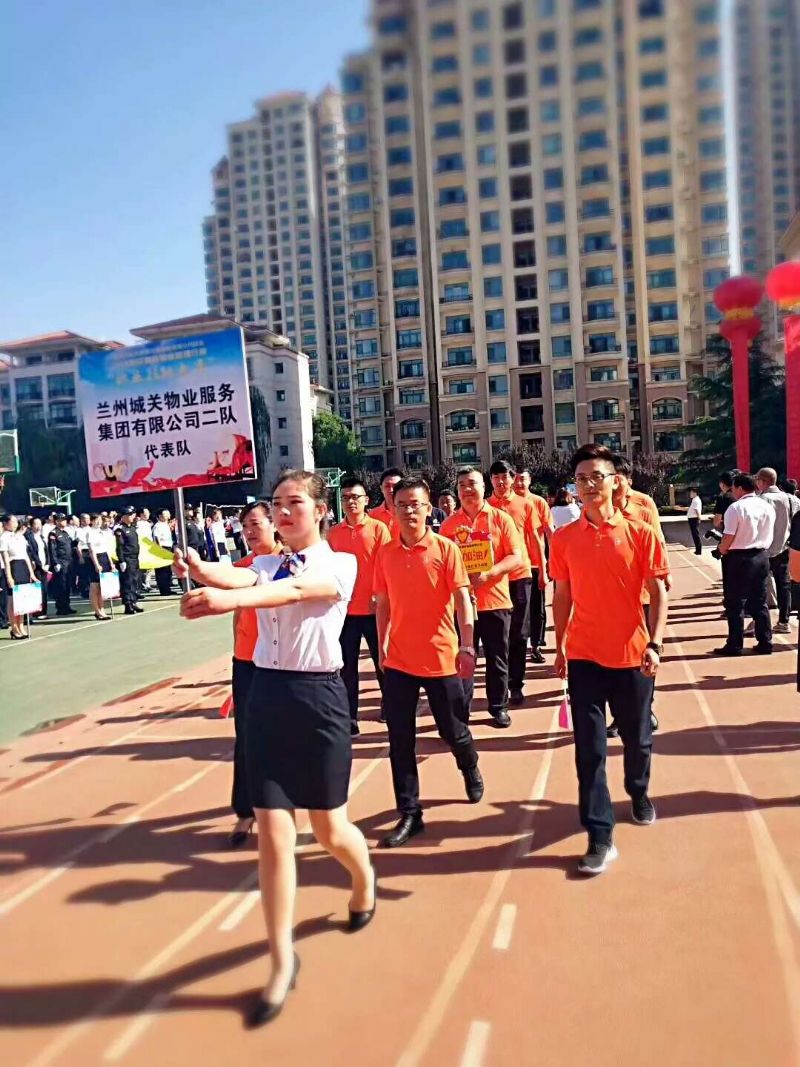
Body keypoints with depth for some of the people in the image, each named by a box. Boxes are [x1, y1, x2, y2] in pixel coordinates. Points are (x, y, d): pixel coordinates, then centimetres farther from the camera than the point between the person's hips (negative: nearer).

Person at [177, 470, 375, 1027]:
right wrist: (202, 571, -39)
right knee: (273, 835, 4)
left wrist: (230, 600, -45)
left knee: (330, 829, 12)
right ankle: (282, 961, 22)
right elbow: (236, 577, -15)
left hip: (318, 696, -3)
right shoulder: (266, 563, 9)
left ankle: (365, 879, 47)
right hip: (267, 694, 4)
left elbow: (295, 590, -27)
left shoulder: (341, 564, -5)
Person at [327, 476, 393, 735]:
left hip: (373, 607, -2)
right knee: (347, 665, 7)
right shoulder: (334, 533, 5)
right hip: (345, 608, 3)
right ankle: (350, 717, 16)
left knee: (382, 659, 11)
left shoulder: (378, 528, -3)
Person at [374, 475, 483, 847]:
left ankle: (471, 770, 46)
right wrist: (382, 646, 8)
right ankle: (409, 813, 17)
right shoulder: (385, 553, 3)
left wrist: (467, 646, -17)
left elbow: (462, 597, -10)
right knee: (400, 739, 5)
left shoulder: (445, 548, -7)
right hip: (398, 660, 3)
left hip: (440, 656, -2)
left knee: (453, 730, 14)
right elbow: (382, 603, 9)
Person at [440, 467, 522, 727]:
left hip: (495, 600, -1)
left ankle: (499, 708, 24)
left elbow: (516, 558, -6)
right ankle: (461, 710, 18)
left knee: (497, 658, 9)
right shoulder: (449, 524, 4)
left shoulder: (500, 519, -1)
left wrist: (487, 574, -20)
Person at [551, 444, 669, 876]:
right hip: (584, 656, 0)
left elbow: (658, 593, -4)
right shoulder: (564, 539, -1)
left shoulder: (640, 533, -5)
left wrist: (655, 643, -14)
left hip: (632, 655, 0)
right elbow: (563, 596, 6)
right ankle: (600, 837, 10)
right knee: (590, 749, 0)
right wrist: (559, 647, 7)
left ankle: (639, 792, 47)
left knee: (637, 737, 18)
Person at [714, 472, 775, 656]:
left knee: (735, 604, 3)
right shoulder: (768, 507, 7)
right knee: (760, 602, 15)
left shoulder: (736, 508, -14)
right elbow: (768, 536, 12)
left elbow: (728, 538, -16)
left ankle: (735, 645, 7)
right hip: (762, 556, 6)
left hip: (739, 558, -6)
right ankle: (765, 643, 17)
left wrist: (721, 550, 1)